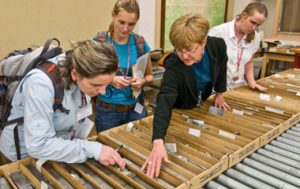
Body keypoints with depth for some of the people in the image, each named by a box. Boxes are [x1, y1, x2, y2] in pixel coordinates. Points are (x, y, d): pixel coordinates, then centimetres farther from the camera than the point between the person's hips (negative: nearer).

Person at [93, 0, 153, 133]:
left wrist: (142, 81, -13)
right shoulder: (98, 42, -8)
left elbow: (149, 75, 9)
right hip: (107, 110, -2)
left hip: (136, 109, 2)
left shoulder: (140, 43, -2)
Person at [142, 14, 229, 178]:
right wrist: (158, 142, -65)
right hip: (180, 109, -4)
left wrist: (219, 93, 7)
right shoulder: (174, 64, -39)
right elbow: (165, 100, -53)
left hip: (201, 104, 4)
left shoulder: (218, 46, -28)